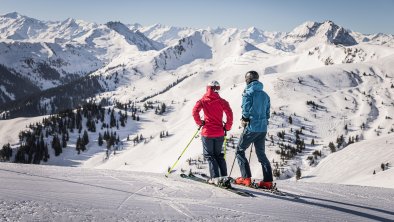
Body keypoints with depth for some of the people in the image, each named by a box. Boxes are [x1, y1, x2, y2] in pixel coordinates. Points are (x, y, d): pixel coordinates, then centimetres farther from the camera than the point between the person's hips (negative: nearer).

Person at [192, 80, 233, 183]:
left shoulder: (203, 100, -2)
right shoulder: (222, 101, 0)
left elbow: (195, 111, -14)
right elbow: (229, 114, -8)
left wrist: (199, 122, 1)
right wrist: (227, 127, 4)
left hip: (207, 132, -2)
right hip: (219, 133, 2)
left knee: (209, 155, 6)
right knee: (219, 155, 17)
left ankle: (215, 177, -7)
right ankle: (224, 176, 9)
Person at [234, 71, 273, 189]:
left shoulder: (248, 92, -7)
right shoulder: (265, 95, 13)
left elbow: (246, 109, -14)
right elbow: (267, 113, 14)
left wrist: (244, 120, 2)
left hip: (251, 127, -6)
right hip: (263, 128, 6)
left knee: (240, 151, 7)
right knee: (261, 154, 14)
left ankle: (246, 178, -1)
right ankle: (268, 181, 8)